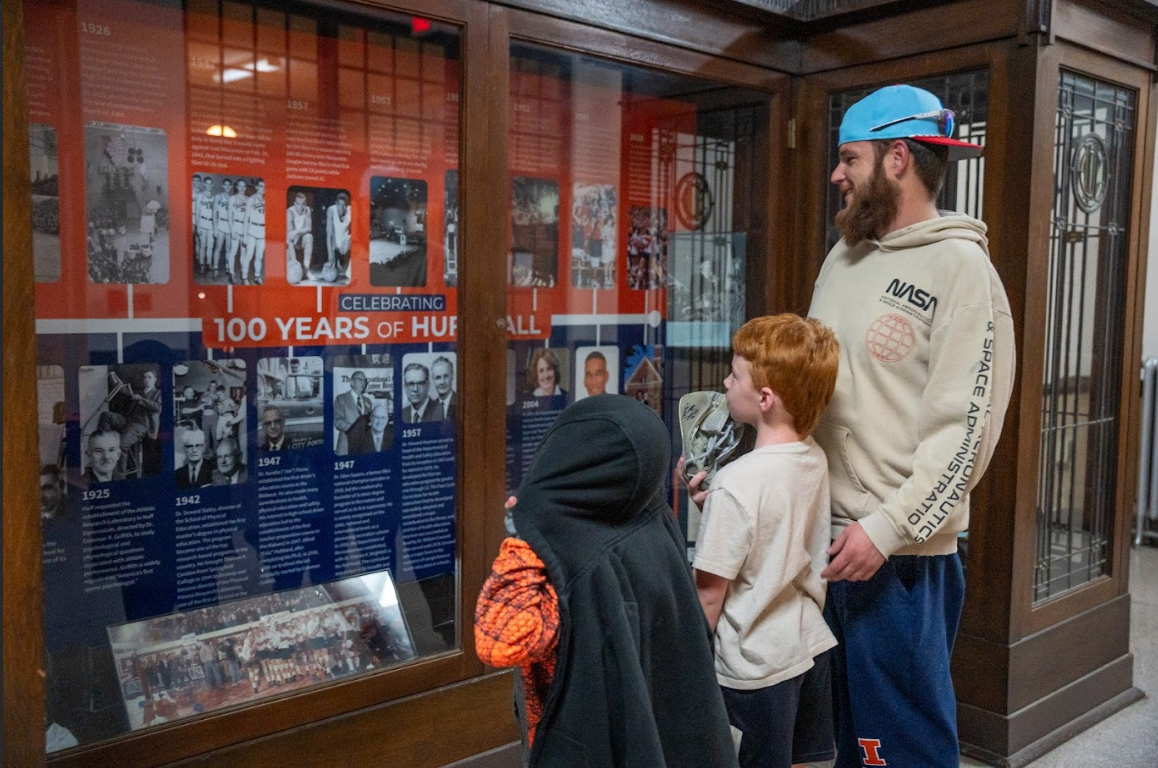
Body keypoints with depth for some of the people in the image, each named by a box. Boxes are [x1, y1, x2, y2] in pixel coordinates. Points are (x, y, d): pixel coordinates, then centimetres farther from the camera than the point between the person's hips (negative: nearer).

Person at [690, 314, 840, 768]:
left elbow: (709, 596, -18)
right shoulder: (816, 461, -3)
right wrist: (708, 500, 0)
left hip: (757, 663, -7)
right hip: (811, 645, 7)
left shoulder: (734, 484, -24)